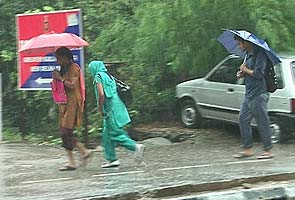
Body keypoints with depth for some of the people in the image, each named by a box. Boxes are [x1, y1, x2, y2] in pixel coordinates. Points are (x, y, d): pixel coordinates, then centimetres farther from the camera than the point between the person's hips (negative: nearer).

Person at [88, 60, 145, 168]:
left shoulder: (98, 77, -7)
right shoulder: (109, 76, 19)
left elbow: (101, 94, -19)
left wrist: (100, 109, -8)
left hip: (111, 110, -9)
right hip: (118, 107, 9)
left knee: (116, 134, -8)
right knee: (107, 136, 13)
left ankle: (136, 147, -16)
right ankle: (111, 159, 14)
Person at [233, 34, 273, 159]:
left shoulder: (259, 54, -15)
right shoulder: (247, 54, 15)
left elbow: (258, 74, -22)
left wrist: (245, 70, -10)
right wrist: (242, 74, 5)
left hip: (258, 95, -10)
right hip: (249, 94, 10)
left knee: (262, 122, -3)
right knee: (243, 119, 9)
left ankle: (268, 150, 5)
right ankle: (247, 148, 16)